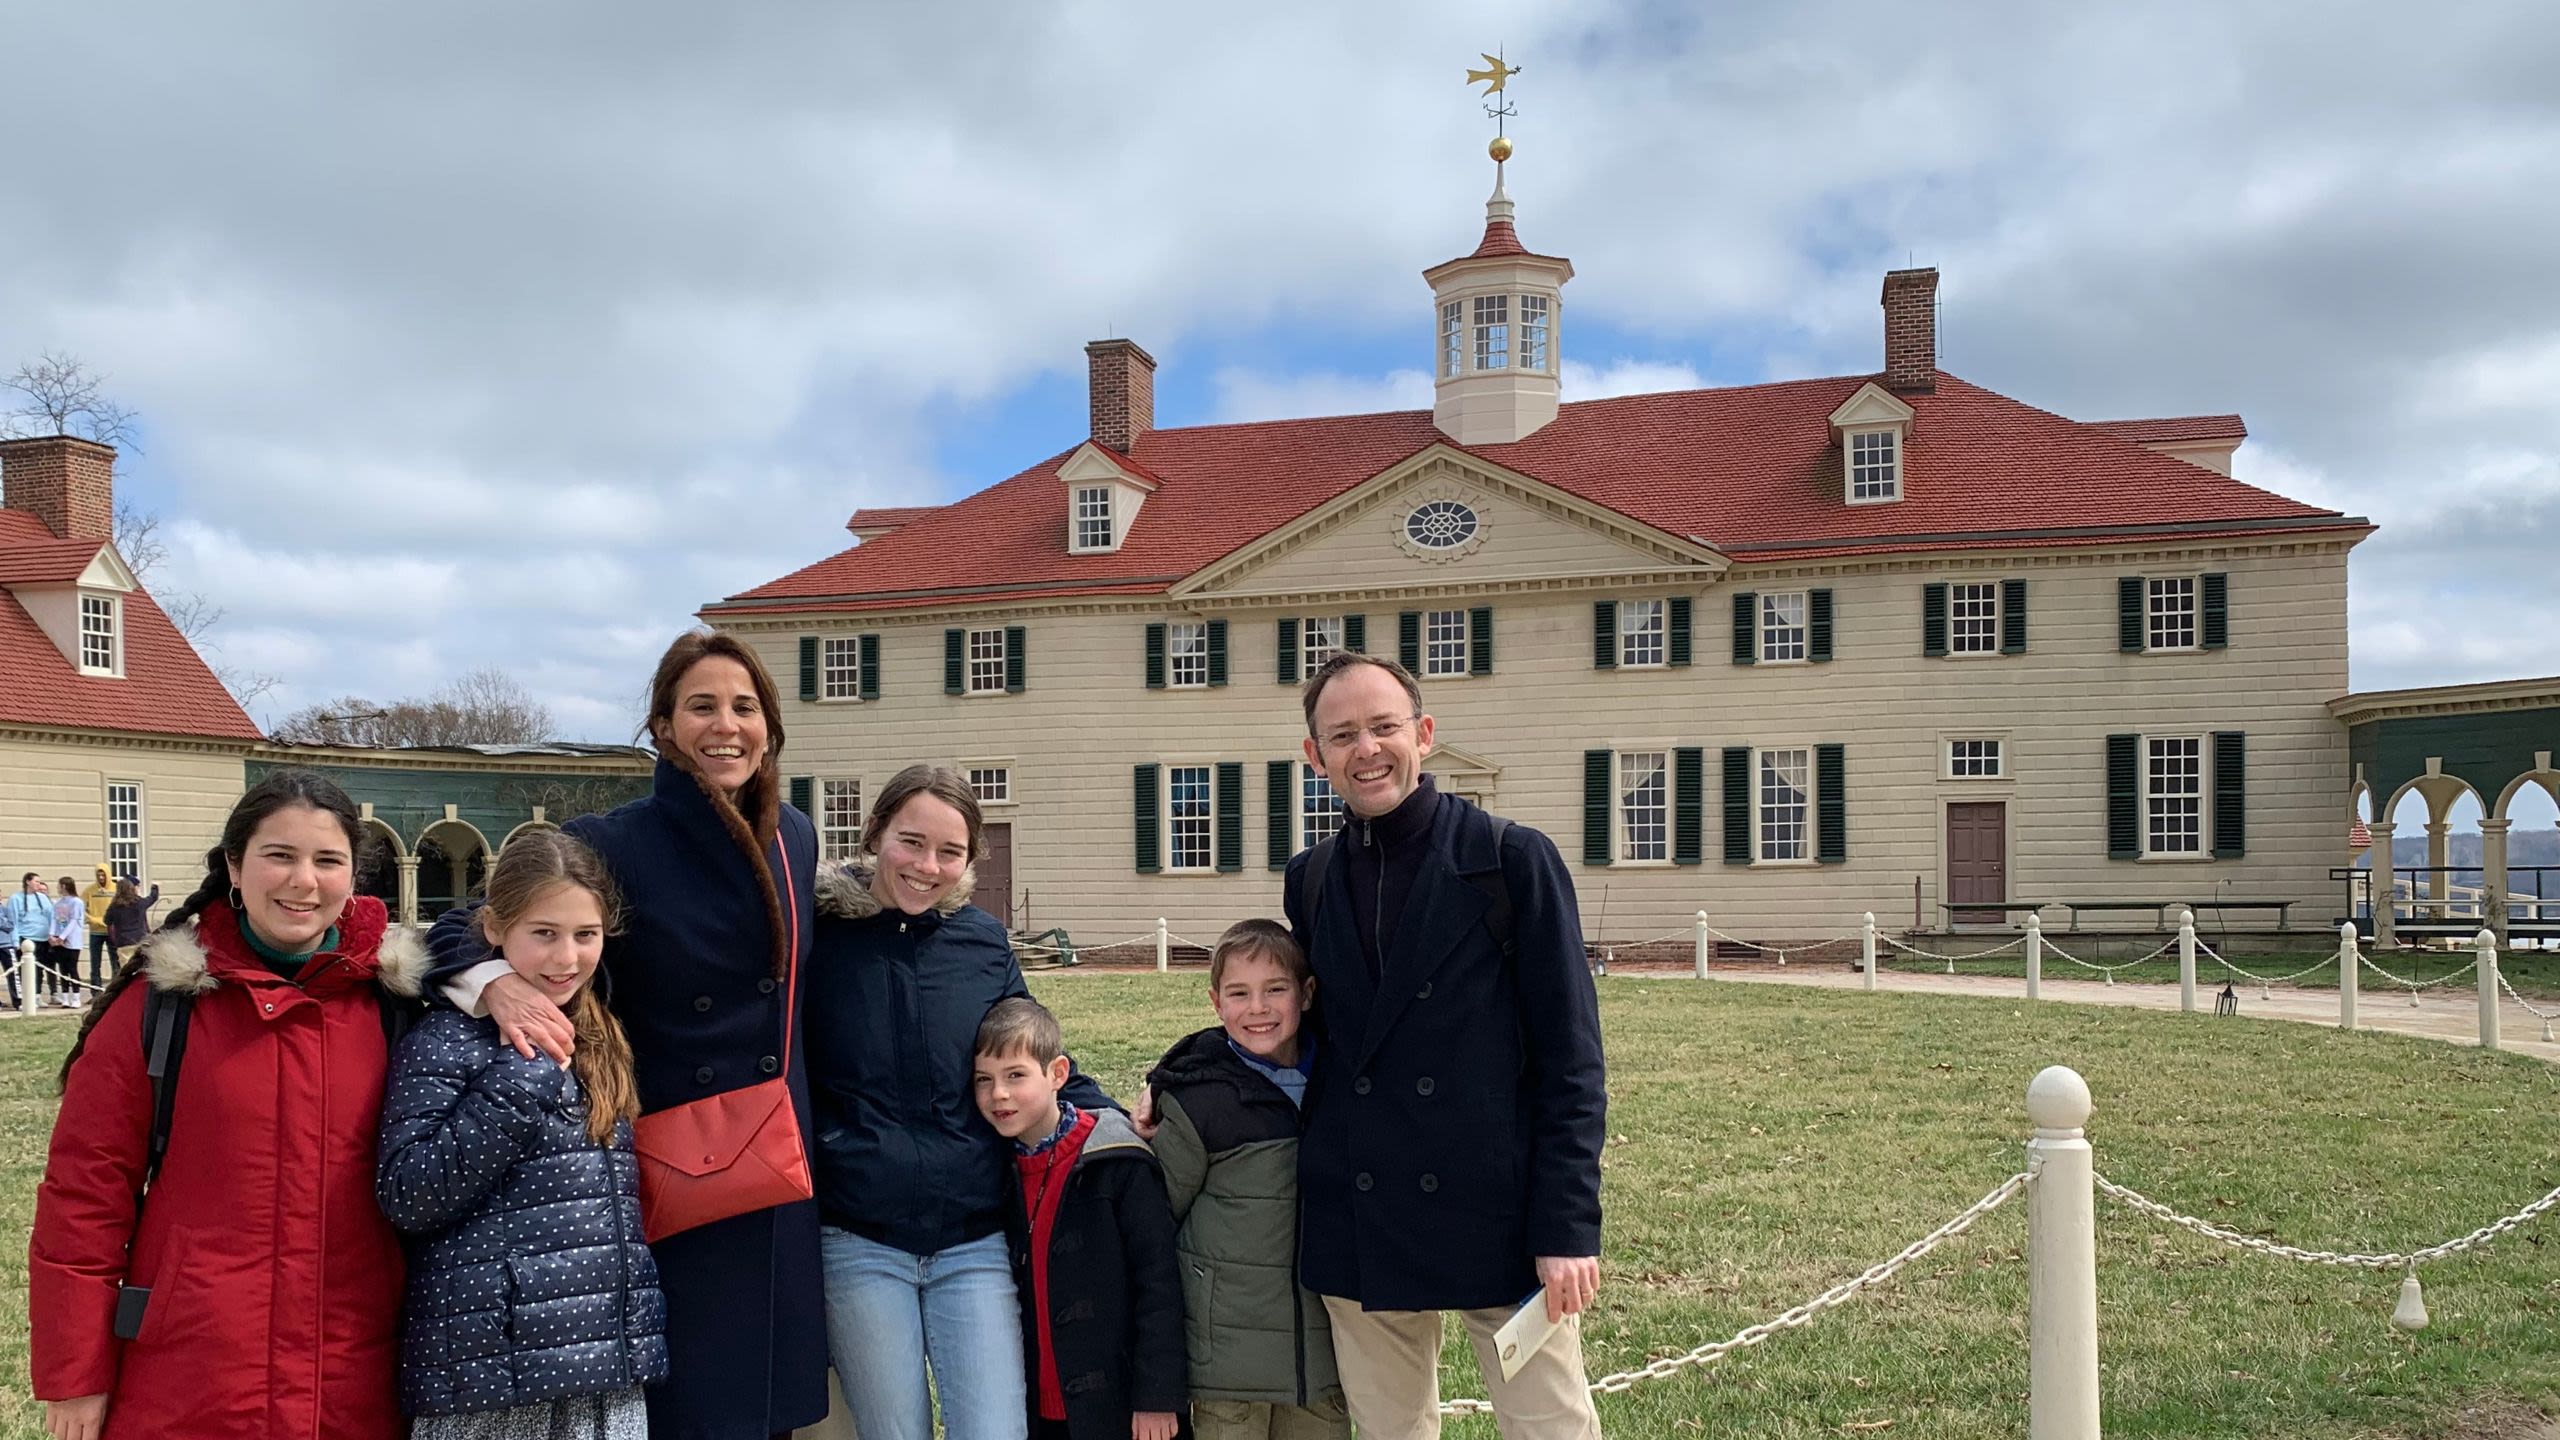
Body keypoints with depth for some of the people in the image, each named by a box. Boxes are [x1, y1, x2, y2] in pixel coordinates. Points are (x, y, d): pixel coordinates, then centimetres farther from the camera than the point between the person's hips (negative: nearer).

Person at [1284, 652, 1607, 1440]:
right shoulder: (1309, 880, 8)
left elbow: (1570, 1060, -7)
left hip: (1499, 1218, -4)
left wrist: (1566, 1226, -11)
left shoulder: (1514, 859, -5)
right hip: (1359, 1233, 4)